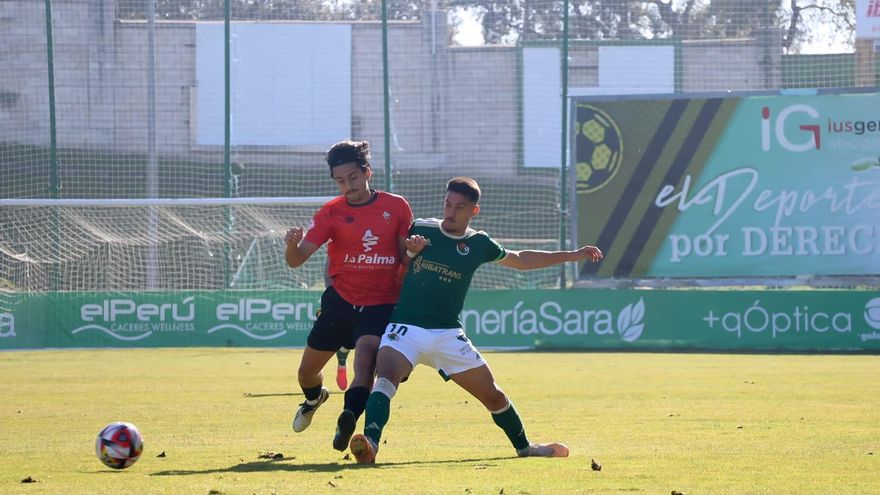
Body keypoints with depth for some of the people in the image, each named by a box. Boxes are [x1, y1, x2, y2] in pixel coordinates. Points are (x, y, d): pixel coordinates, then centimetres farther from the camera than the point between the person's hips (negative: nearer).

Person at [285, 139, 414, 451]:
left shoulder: (396, 207, 0)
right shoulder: (332, 212, -1)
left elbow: (407, 256, 8)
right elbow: (296, 260, -9)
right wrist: (292, 244, -33)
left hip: (382, 304, -2)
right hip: (339, 300, 2)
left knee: (366, 357, -30)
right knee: (307, 372, 12)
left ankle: (348, 422, -39)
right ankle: (315, 398, 47)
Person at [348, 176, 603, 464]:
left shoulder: (479, 244, 8)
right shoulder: (420, 230, 4)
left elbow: (521, 260, 25)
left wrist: (571, 256, 26)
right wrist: (410, 250, -7)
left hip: (448, 335, 2)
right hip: (406, 329, -2)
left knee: (493, 396, 7)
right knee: (386, 376, -31)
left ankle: (524, 447, 30)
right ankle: (369, 445, -44)